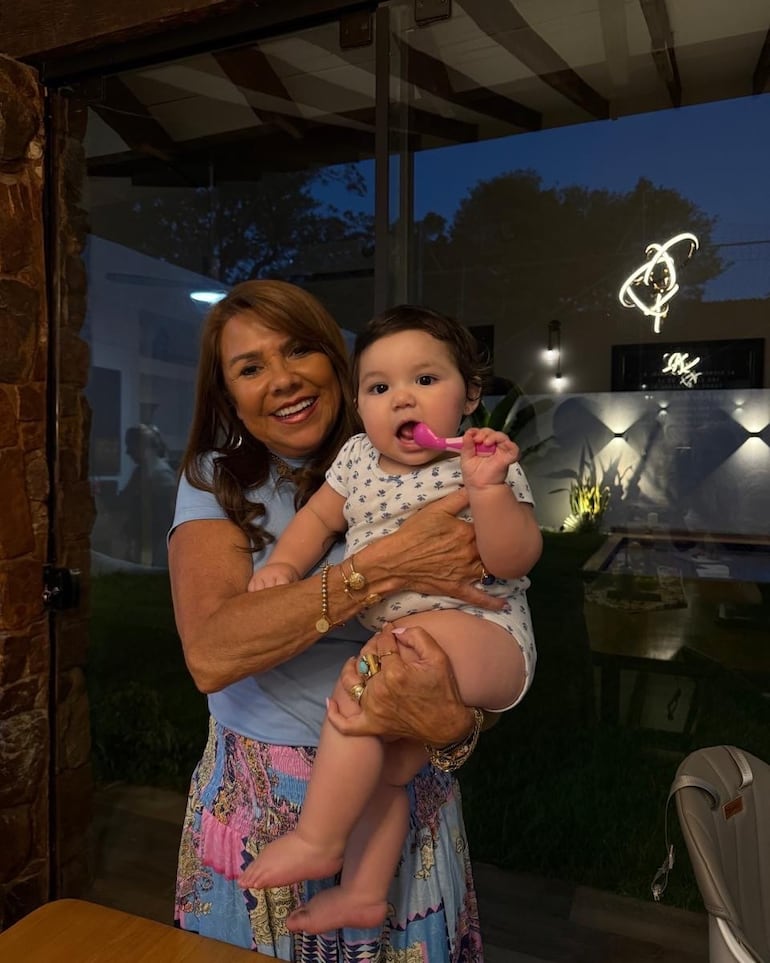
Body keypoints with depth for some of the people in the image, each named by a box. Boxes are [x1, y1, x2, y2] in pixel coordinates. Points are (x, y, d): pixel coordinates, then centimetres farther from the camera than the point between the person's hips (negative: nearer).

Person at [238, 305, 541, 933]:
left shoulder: (487, 464, -11)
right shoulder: (358, 458, 6)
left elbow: (514, 560, -20)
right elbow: (319, 517, 17)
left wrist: (488, 487, -34)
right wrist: (283, 564, 0)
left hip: (483, 636, -7)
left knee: (363, 681, -24)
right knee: (383, 763, 9)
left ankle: (317, 841, -3)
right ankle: (363, 892, 31)